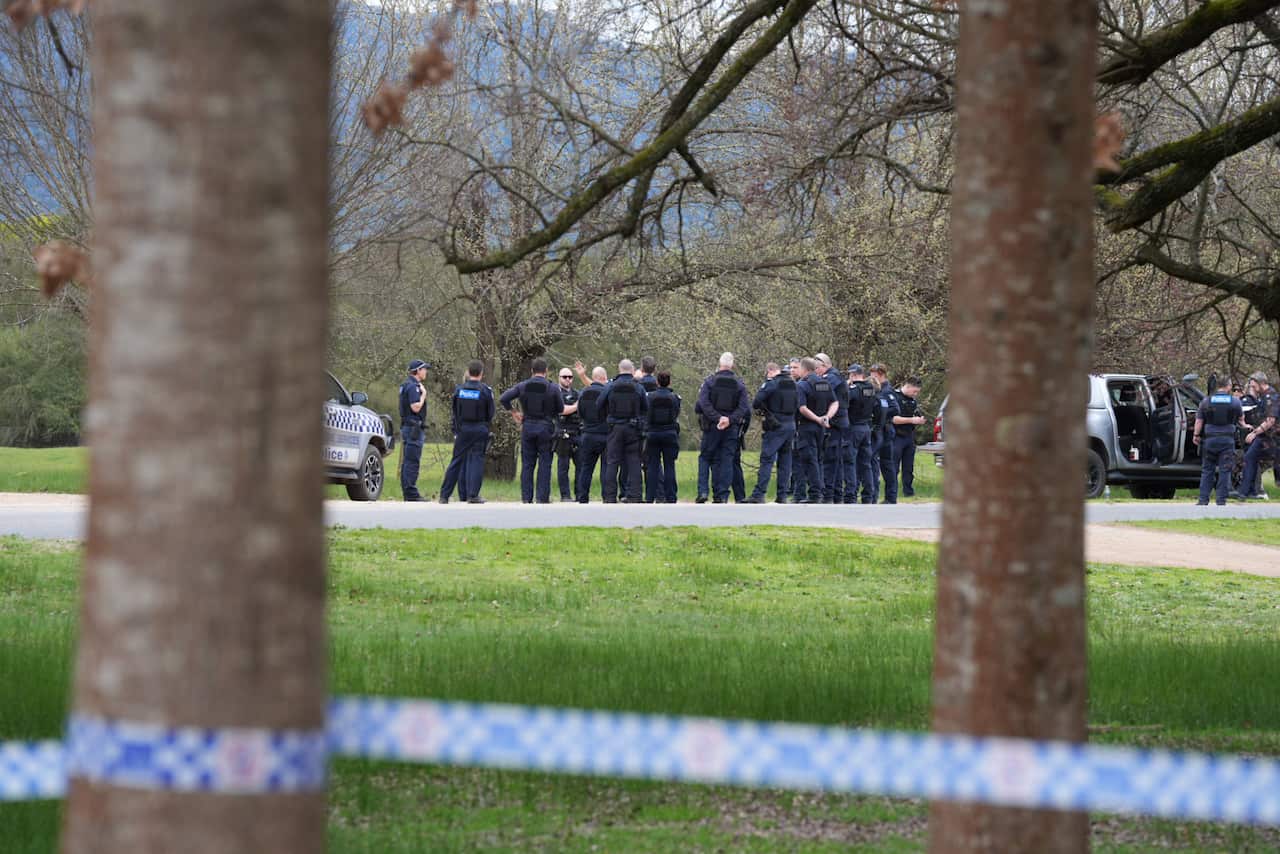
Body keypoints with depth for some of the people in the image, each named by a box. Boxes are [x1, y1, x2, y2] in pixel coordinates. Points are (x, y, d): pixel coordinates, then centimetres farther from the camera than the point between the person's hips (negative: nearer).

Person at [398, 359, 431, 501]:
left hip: (407, 427, 11)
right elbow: (415, 407, -23)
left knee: (407, 462, 10)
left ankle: (407, 492, 13)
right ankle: (411, 493, -13)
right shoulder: (413, 386, -14)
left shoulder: (406, 386, 18)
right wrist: (423, 395, -10)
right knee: (412, 462, -11)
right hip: (414, 428, -11)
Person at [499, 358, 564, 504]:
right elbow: (560, 409, 2)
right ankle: (543, 498, 1)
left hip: (527, 427, 2)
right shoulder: (552, 388, -5)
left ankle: (526, 498, 6)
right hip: (545, 428, -2)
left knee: (527, 464, 7)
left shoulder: (522, 386, 0)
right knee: (544, 464, 4)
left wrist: (513, 412, 7)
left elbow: (503, 399, -6)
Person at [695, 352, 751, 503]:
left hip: (712, 427, -1)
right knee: (727, 461, 4)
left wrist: (717, 418, -15)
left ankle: (703, 491, 1)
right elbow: (745, 407, -5)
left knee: (707, 458, 9)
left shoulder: (709, 381, -1)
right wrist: (730, 419, -12)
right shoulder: (739, 384, 5)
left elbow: (703, 403, -14)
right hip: (731, 428, 1)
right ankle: (723, 495, -1)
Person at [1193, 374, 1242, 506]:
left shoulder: (1206, 401, 1)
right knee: (1224, 471, 3)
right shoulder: (1234, 401, 1)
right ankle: (1221, 500, -1)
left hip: (1210, 439, 1)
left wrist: (1196, 435, 11)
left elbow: (1199, 420, 0)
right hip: (1227, 440, -1)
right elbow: (1241, 418, 14)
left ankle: (1203, 499, 4)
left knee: (1207, 470, 8)